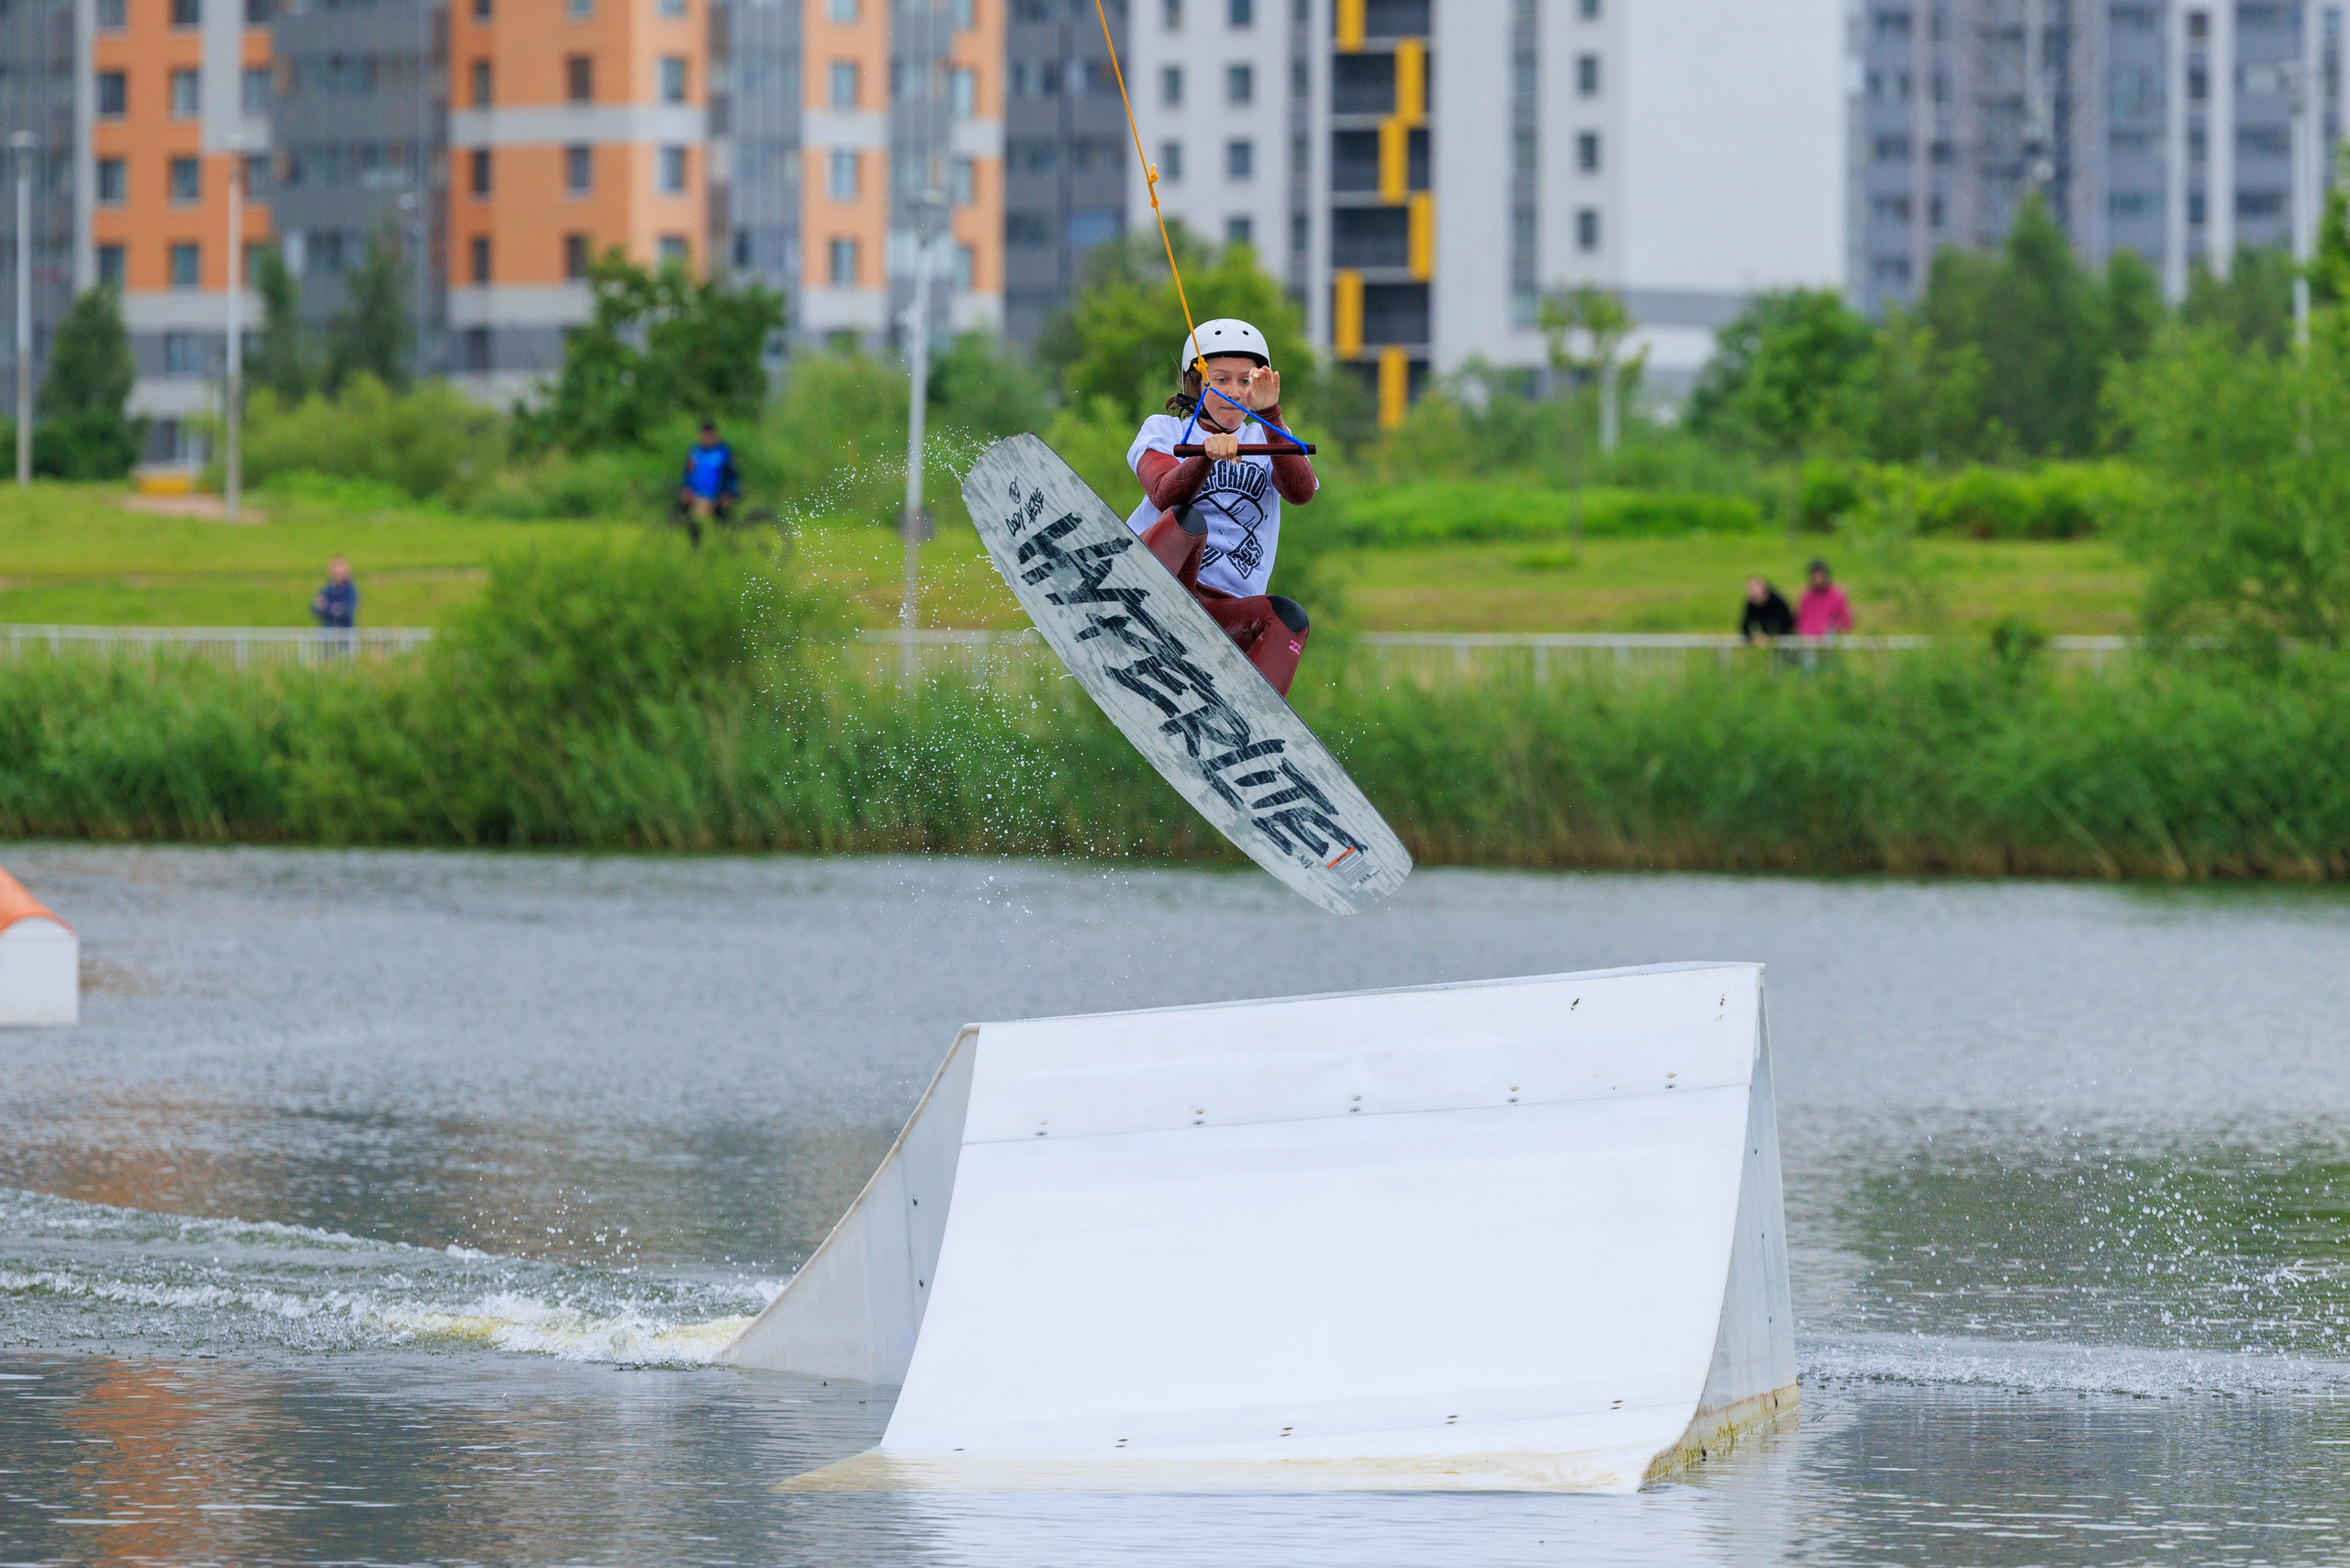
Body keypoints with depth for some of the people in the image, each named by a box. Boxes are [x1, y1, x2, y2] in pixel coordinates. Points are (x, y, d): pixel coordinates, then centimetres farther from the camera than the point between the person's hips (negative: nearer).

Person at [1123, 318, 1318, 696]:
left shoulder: (1266, 440, 18)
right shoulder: (1164, 430, 12)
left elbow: (1301, 491, -6)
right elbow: (1165, 496, -11)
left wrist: (1269, 415, -18)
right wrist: (1208, 455, -31)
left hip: (1223, 611, 3)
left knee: (1287, 616, -27)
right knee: (1187, 519, -31)